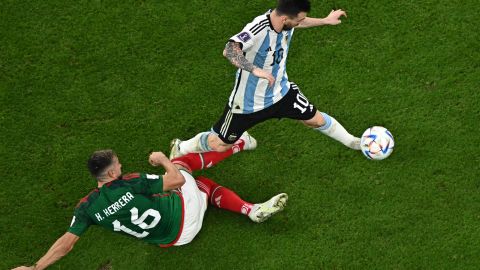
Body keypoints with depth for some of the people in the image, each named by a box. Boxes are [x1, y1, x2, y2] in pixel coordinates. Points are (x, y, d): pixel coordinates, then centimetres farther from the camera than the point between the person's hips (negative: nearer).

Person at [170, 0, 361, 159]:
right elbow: (229, 51, -53)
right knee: (220, 145, 8)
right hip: (249, 100, -6)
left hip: (280, 91, 6)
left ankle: (352, 142, 40)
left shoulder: (286, 21, -14)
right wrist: (255, 69, -64)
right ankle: (180, 149, 34)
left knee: (316, 119, 14)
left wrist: (325, 21, 18)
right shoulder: (257, 30, -37)